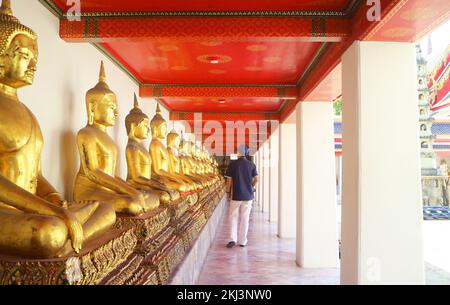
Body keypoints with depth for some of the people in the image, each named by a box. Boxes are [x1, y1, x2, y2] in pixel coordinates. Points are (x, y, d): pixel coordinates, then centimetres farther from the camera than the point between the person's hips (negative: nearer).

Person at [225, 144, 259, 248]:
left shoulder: (233, 164, -5)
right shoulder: (252, 165, -1)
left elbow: (229, 180, -4)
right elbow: (256, 179, 0)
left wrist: (228, 193, 6)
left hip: (236, 195, -1)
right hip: (248, 196, 2)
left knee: (233, 217, 9)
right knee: (245, 218, 8)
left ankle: (233, 239, -2)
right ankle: (242, 241, 13)